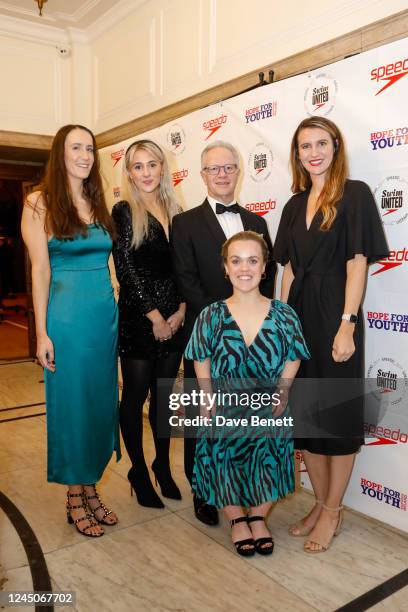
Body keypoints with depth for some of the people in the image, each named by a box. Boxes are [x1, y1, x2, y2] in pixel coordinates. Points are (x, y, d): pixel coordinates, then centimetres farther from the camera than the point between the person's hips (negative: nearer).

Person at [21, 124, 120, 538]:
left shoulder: (98, 204, 12)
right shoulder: (40, 203, -3)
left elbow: (105, 262, 13)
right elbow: (40, 270, -8)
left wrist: (115, 310, 9)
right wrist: (42, 333, -10)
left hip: (106, 314, 6)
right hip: (67, 317, -6)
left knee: (101, 403, 12)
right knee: (72, 405, 5)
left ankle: (89, 488, 29)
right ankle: (75, 497, 23)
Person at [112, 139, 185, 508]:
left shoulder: (175, 213, 10)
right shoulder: (124, 212, -4)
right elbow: (126, 269, -9)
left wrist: (181, 310, -5)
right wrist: (154, 315, -11)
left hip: (173, 320, 5)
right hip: (137, 317, -4)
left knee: (164, 393, 14)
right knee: (136, 395, 6)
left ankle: (163, 467, 30)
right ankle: (139, 472, 23)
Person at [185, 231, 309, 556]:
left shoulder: (284, 315, -7)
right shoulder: (211, 317, -9)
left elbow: (290, 366, -1)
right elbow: (203, 371, -2)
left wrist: (279, 398, -10)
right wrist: (212, 407, -8)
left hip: (270, 418, 1)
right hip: (224, 416, 0)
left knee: (267, 467, 3)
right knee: (227, 467, 5)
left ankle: (258, 517, 36)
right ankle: (237, 519, 37)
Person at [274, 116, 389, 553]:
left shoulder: (354, 194, -4)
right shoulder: (295, 204, 13)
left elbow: (357, 263, -11)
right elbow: (289, 268, 11)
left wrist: (347, 326, -17)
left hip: (334, 316, -6)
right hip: (299, 315, 6)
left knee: (339, 412, 5)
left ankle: (332, 511, 23)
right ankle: (321, 502, 30)